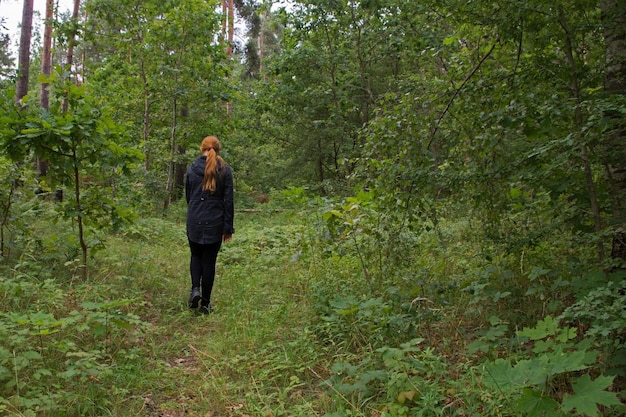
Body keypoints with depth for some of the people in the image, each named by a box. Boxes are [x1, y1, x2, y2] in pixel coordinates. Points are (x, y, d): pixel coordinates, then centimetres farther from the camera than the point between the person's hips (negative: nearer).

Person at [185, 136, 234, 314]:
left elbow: (187, 196, 10)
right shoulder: (224, 170, -4)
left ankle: (195, 289, -2)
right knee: (209, 260, 7)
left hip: (194, 221, 1)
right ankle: (205, 303, 12)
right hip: (215, 222, -1)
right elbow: (229, 200, -5)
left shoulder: (192, 168, 0)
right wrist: (228, 227, -1)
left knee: (196, 256, 20)